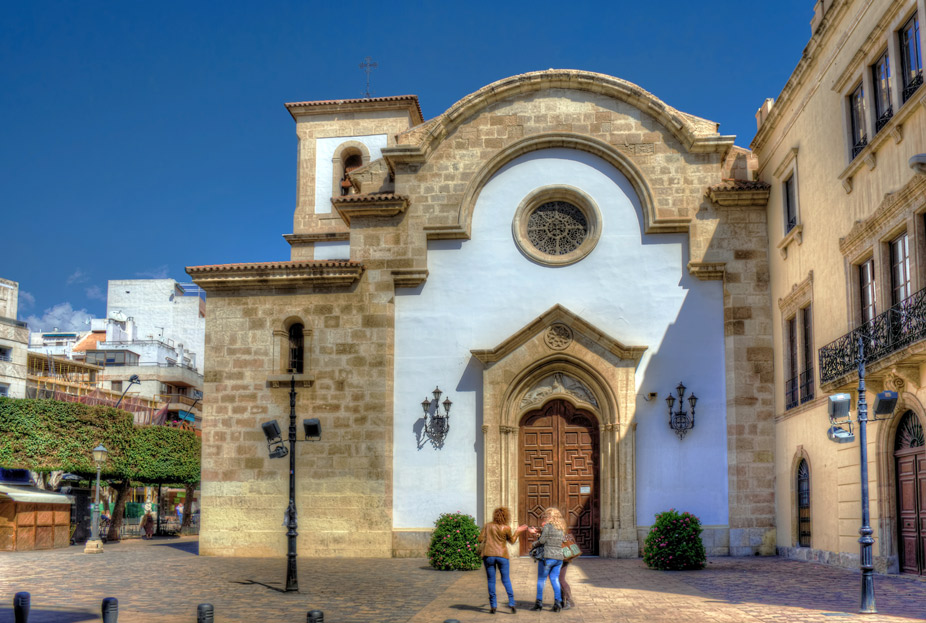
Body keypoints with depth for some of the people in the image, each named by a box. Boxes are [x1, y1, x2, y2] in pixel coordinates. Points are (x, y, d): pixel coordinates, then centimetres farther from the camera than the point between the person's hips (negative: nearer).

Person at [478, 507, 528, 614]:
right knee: (506, 579, 10)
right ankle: (511, 603, 1)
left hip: (488, 555, 1)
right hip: (502, 555, -1)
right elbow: (512, 541, 10)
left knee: (491, 580, 5)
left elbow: (480, 539, 1)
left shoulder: (488, 526, 0)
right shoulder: (506, 528, -4)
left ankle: (493, 606, 3)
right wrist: (518, 531, 21)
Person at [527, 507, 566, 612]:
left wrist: (534, 543, 8)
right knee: (555, 579, 9)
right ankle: (557, 602, -2)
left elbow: (542, 540, -12)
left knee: (541, 579, 5)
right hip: (559, 556, 6)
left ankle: (539, 602, 6)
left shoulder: (547, 526, -8)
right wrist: (536, 532, 25)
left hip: (547, 556, -6)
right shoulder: (561, 528, 13)